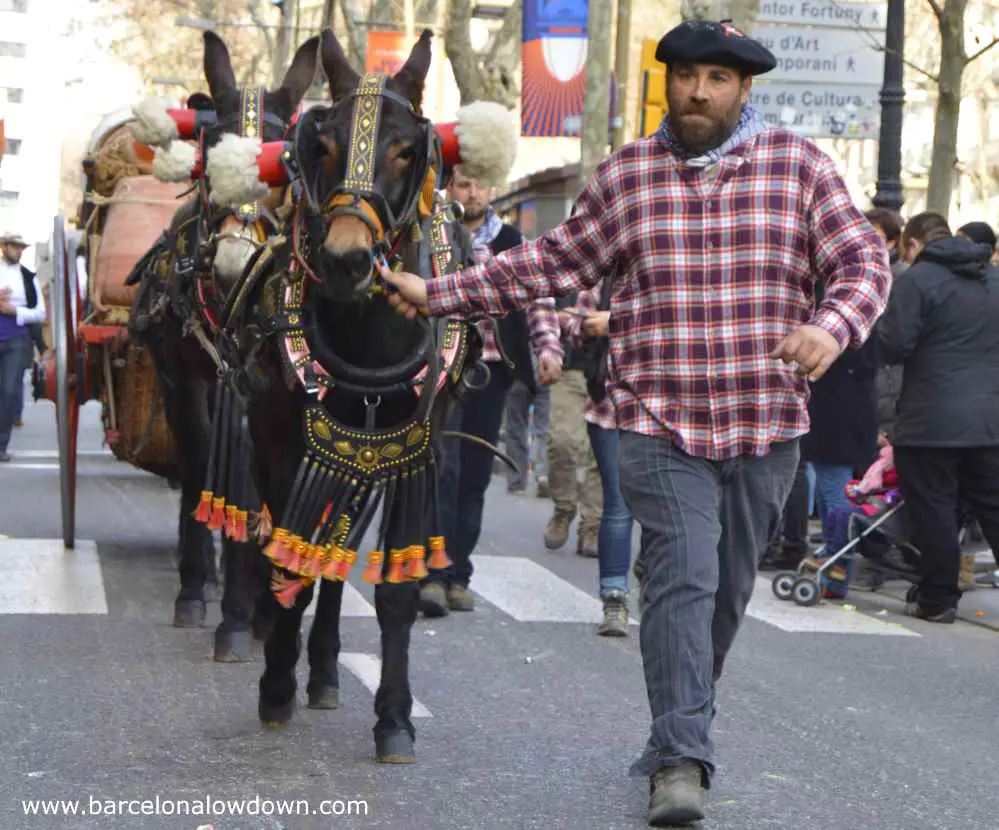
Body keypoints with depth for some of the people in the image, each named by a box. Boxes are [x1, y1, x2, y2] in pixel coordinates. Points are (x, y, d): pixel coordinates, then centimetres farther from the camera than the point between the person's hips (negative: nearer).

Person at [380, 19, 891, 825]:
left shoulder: (799, 166, 1)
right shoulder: (626, 174, 3)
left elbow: (865, 259, -2)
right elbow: (553, 262, 9)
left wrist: (833, 327, -23)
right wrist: (438, 293, 6)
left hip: (766, 429, 1)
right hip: (661, 427, -1)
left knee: (727, 592, 13)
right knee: (684, 581, -13)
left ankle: (678, 735, 31)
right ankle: (682, 760, -11)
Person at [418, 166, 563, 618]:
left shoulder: (510, 241, 12)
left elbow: (538, 297, 11)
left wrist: (548, 347, -3)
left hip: (492, 367, 4)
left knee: (475, 473, 7)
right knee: (443, 465, -14)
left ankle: (457, 573, 16)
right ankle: (435, 573, -13)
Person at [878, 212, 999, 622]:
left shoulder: (917, 280, -10)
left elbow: (894, 347, -13)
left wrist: (882, 323, 5)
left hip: (931, 423, -5)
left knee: (934, 511, 2)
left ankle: (937, 599, 7)